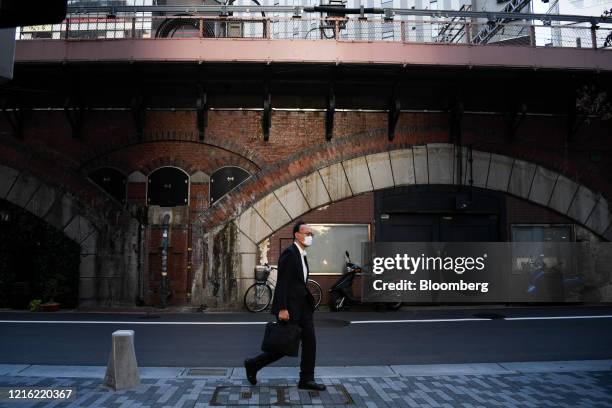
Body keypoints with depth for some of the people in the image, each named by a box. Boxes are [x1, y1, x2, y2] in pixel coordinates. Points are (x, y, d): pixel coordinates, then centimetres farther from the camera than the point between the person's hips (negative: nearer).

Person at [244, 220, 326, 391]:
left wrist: (309, 301, 17)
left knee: (310, 342, 5)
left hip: (302, 306, 9)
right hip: (289, 307, -9)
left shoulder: (302, 255, 13)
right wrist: (282, 309, -23)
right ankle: (253, 365, 19)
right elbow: (282, 283, -20)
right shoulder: (289, 253, -16)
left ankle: (306, 379, 14)